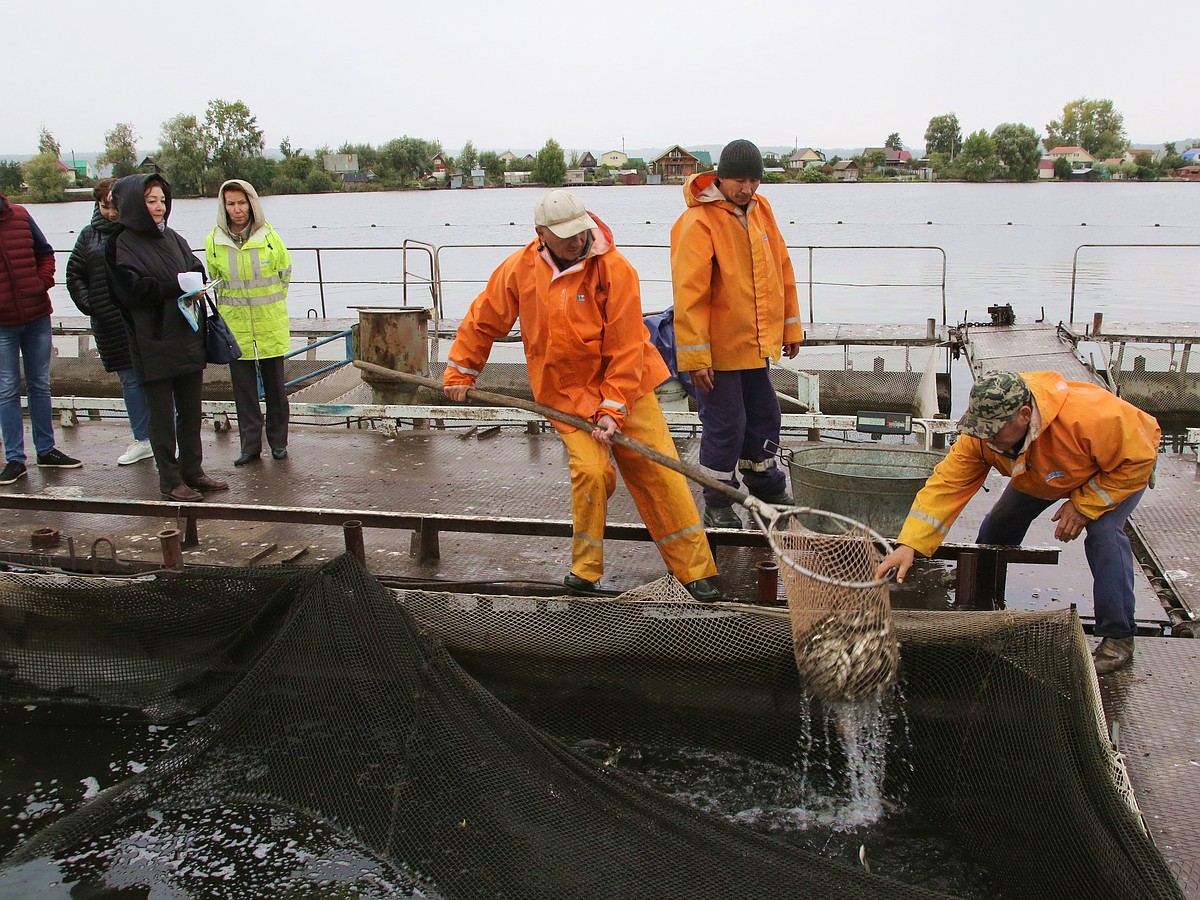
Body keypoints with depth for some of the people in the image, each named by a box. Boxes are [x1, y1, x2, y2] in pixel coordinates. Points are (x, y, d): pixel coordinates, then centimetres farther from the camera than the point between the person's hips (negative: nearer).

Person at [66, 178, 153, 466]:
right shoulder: (89, 235, 11)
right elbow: (74, 275, 14)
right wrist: (87, 303, 2)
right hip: (109, 324, 4)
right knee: (129, 380, 10)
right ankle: (142, 440, 19)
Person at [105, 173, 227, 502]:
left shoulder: (172, 238, 13)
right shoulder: (121, 245, -6)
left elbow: (198, 271, 13)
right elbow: (132, 291, -16)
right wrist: (177, 286, -20)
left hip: (187, 338, 6)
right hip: (153, 344, -6)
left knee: (190, 410, 12)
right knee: (162, 413, 2)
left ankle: (192, 471, 23)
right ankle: (170, 480, 10)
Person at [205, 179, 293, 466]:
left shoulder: (268, 236, -6)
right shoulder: (214, 240, -3)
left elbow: (284, 271, 8)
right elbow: (215, 279, 13)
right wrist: (227, 304, 10)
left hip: (271, 322, -1)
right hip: (234, 324, 1)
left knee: (274, 384, 8)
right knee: (243, 387, 4)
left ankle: (278, 442, 21)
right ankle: (250, 445, 12)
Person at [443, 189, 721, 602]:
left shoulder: (614, 269, -14)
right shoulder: (519, 270, -3)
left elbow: (626, 347, -14)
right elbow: (484, 320, 11)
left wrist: (613, 409, -18)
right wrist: (460, 371, 16)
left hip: (625, 387, -1)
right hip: (566, 394, 1)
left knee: (661, 472, -3)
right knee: (590, 470, -18)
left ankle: (694, 568, 7)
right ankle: (585, 569, 4)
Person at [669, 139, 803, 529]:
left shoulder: (760, 209, 5)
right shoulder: (697, 222, -18)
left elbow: (781, 268, 13)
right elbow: (689, 293, -21)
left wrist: (790, 326, 14)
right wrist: (695, 357, -22)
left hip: (756, 344, 7)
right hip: (718, 350, -7)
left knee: (764, 417, 19)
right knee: (725, 425, 0)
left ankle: (767, 489, 38)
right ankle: (718, 505, 17)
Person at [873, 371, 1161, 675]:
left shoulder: (1088, 417, -46)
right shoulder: (981, 434, -31)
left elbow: (1138, 460, -32)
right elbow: (948, 484, -31)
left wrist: (1083, 505, -33)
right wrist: (910, 544, -41)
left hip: (1128, 463, -5)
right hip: (1046, 474, 5)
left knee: (1103, 530, -28)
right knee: (998, 525, 2)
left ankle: (1118, 637, -12)